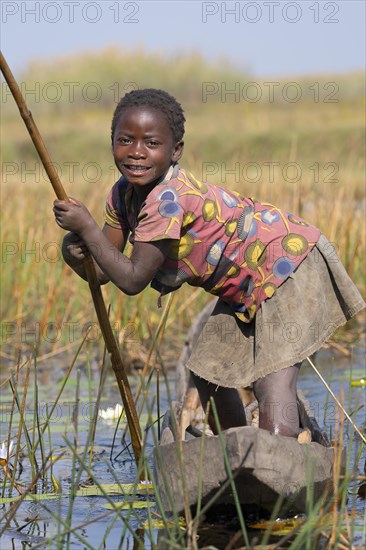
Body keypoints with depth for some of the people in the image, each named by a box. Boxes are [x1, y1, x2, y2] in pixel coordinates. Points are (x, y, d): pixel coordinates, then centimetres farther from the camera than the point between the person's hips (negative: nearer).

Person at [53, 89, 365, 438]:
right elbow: (103, 271, -2)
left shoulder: (168, 199, -31)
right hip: (247, 287, 10)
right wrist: (74, 252, -24)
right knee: (208, 372, 19)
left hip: (287, 263, -10)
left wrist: (86, 226, -26)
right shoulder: (123, 194, -3)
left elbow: (132, 280, -29)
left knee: (274, 380, -24)